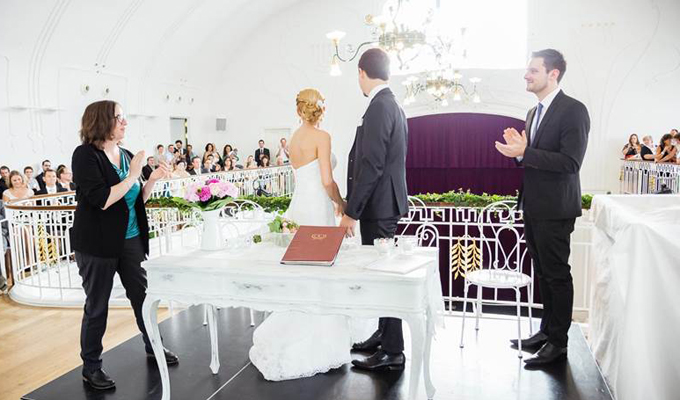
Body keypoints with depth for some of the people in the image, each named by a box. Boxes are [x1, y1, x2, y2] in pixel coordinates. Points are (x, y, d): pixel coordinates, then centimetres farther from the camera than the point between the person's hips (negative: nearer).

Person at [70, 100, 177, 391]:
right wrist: (132, 176, -18)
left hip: (131, 239, 6)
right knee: (97, 306, 7)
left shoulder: (126, 155, 5)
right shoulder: (86, 155, -13)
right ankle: (91, 367, 25)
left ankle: (153, 347, 37)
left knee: (143, 295, 16)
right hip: (97, 244, -6)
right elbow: (101, 200, -24)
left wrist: (153, 179, -3)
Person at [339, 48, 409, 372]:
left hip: (378, 205, -10)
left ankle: (392, 352, 7)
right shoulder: (394, 106, 15)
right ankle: (384, 335, 31)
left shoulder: (379, 107, -16)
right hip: (386, 202, 10)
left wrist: (351, 212, -19)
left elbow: (371, 166, -22)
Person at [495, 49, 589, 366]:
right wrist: (519, 148, 0)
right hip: (533, 206, 9)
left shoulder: (573, 110, -12)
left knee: (557, 274, 1)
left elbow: (570, 162, -22)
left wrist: (524, 152, -24)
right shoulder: (534, 112, 15)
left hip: (555, 209, -9)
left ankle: (558, 342, 14)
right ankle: (547, 331, 31)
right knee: (543, 273, 17)